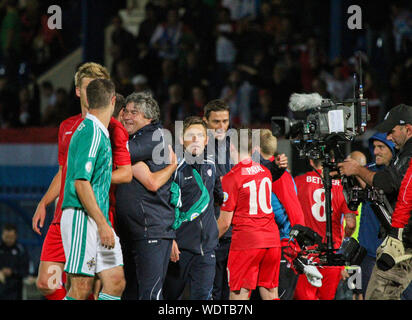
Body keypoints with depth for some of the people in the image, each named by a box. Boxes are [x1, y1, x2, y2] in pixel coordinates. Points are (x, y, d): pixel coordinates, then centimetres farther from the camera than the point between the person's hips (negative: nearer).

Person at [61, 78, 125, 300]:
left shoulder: (100, 132, 17)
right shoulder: (92, 132, -13)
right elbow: (81, 182, -19)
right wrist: (102, 224, -20)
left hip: (98, 220, 10)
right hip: (82, 218, -10)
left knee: (116, 281, 2)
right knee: (81, 288, -10)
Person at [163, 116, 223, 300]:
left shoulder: (210, 165, 13)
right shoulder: (177, 168, -7)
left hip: (206, 248, 4)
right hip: (180, 246, -4)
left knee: (203, 295, -6)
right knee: (170, 294, 5)